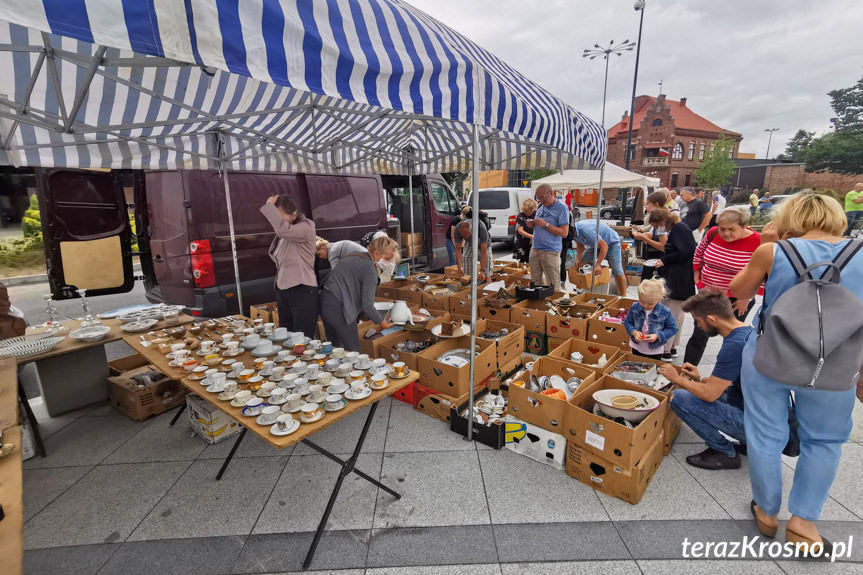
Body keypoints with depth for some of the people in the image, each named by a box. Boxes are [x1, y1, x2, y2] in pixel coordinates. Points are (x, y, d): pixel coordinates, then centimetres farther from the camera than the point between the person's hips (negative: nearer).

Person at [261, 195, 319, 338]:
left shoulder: (306, 227, -8)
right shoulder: (282, 237, 14)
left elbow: (283, 229, -30)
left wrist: (269, 205, -16)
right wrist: (278, 294, 21)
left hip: (302, 292, -8)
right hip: (282, 292, 8)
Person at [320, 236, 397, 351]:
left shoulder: (355, 256, 14)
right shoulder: (370, 269, -12)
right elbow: (367, 306, -15)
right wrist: (383, 323, -2)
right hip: (338, 307, -10)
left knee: (335, 347, 21)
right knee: (354, 351, 0)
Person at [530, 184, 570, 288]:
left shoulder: (561, 207, -6)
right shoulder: (542, 207, 15)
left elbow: (564, 233, -12)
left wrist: (545, 224, -16)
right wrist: (533, 224, 3)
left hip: (550, 252, -7)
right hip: (535, 249, 7)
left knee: (553, 285, -3)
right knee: (536, 282, 11)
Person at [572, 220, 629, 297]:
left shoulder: (585, 230, -39)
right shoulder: (574, 232, -13)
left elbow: (604, 246, -35)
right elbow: (580, 245, 6)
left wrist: (598, 264, -33)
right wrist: (578, 258, -11)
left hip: (611, 242, -8)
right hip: (596, 244, 8)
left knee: (617, 272, -12)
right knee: (581, 264, 4)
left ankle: (623, 297, -2)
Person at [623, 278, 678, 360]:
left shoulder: (665, 312, -19)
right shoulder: (635, 307, -14)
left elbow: (672, 329, -9)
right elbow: (627, 322, -2)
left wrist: (658, 336, -24)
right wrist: (634, 332, -22)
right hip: (636, 348, 2)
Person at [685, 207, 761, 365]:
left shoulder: (757, 242, -18)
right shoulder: (713, 233, -8)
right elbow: (699, 254, 11)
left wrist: (746, 298, -11)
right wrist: (697, 277, 8)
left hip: (737, 301, -2)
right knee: (699, 336, 6)